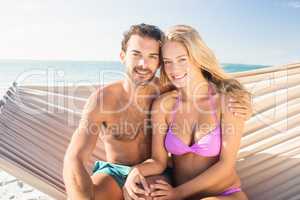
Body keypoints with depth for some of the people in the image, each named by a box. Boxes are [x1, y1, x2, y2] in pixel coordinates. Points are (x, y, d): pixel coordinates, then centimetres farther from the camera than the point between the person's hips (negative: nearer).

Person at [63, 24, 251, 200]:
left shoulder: (167, 90, -10)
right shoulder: (103, 97, -17)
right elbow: (74, 161, -24)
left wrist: (237, 107, -16)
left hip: (154, 173, 1)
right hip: (113, 171, 0)